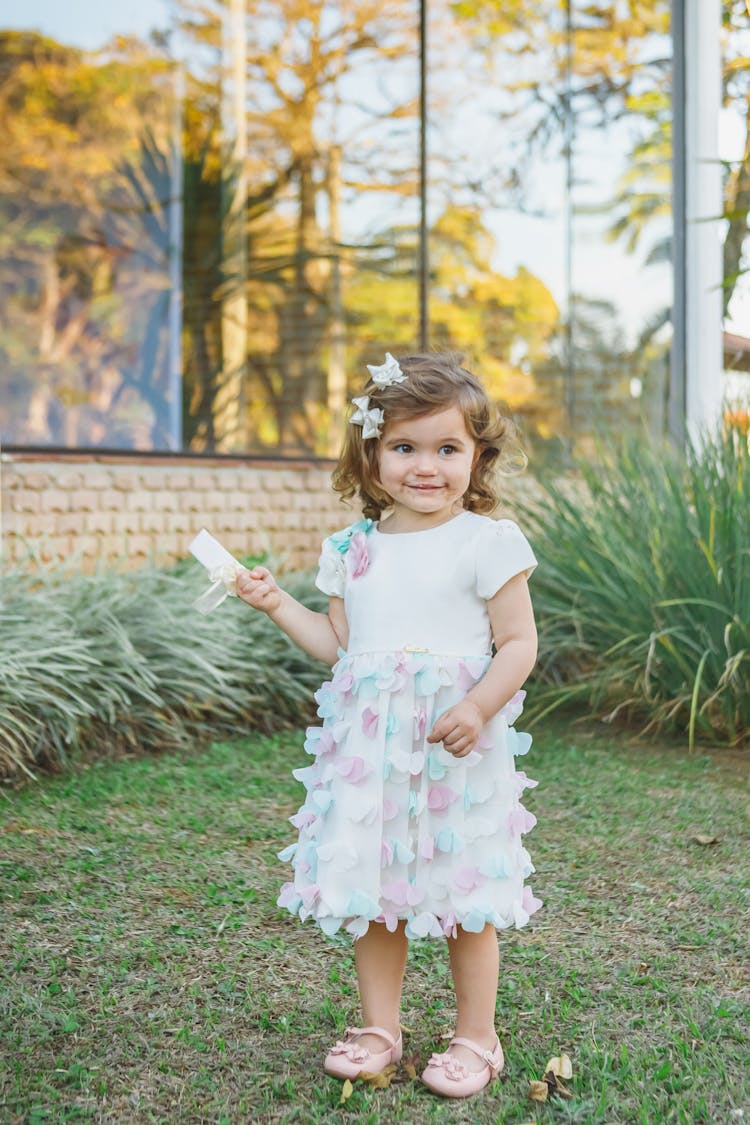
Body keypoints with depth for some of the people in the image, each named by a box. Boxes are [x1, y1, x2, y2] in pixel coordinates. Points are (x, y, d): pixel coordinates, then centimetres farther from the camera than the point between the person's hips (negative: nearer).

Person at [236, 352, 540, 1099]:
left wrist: (478, 707, -21)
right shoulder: (353, 549, 9)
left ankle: (476, 1038, 22)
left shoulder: (488, 543, -6)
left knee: (465, 898, 4)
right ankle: (379, 1029, 28)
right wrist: (277, 605, 9)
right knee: (368, 892, 11)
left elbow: (519, 643, -7)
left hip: (456, 749, -4)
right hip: (368, 744, 5)